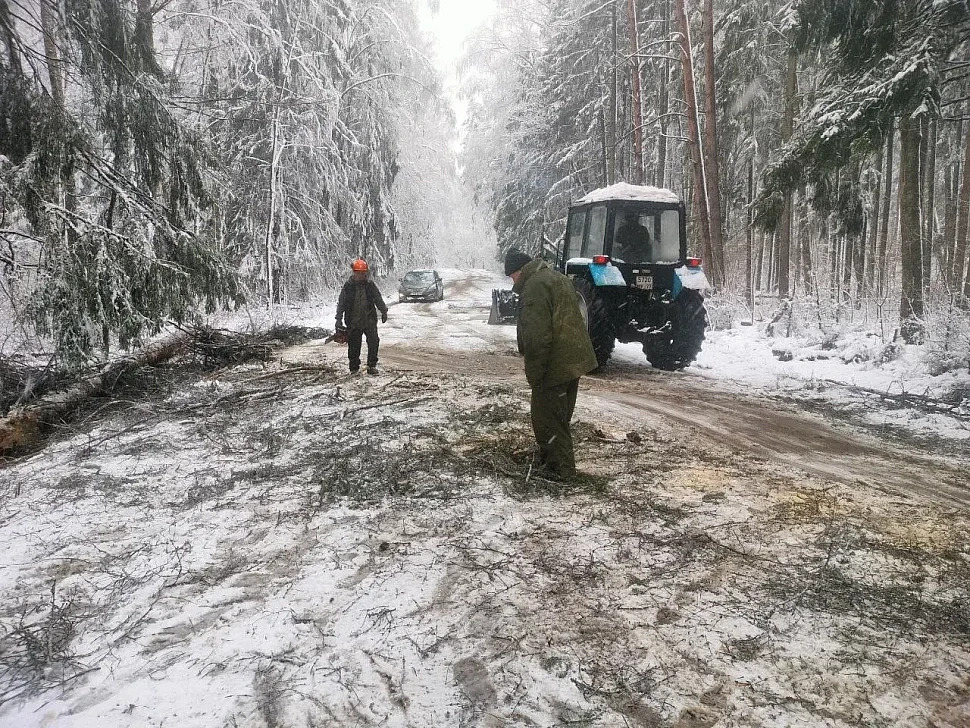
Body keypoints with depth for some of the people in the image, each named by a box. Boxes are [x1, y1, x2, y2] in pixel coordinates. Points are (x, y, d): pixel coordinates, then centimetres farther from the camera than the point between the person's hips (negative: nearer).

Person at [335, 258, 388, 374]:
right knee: (354, 345, 5)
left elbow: (379, 300, 15)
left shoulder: (371, 285, 4)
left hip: (369, 320, 1)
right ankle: (354, 368, 17)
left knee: (374, 341, -11)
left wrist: (384, 312, 15)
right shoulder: (348, 286, -1)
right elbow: (341, 303, 3)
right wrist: (339, 319, 0)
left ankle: (372, 365, -1)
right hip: (353, 322, -1)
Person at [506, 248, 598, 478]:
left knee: (547, 417, 1)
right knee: (560, 415, 20)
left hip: (555, 364, -10)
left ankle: (561, 467, 8)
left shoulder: (534, 286, -17)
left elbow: (538, 336, -24)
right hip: (575, 360, 10)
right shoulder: (557, 277, 16)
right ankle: (549, 457, 33)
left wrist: (534, 373, -17)